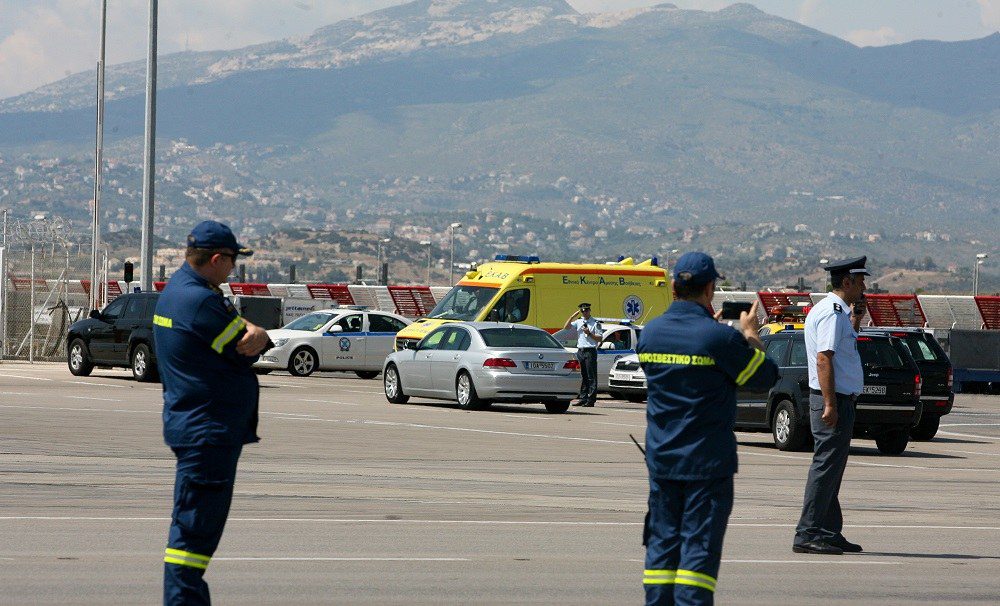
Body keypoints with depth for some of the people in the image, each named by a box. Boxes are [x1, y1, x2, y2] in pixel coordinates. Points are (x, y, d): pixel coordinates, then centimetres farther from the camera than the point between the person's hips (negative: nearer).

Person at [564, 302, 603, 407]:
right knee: (583, 376, 9)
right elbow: (566, 327, 5)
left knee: (591, 377, -6)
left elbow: (600, 338, -3)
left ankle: (591, 399, -8)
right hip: (580, 350, 5)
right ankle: (583, 398, 12)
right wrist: (573, 316, -2)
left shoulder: (595, 323, 0)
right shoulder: (578, 322, 13)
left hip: (590, 351, -5)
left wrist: (589, 334, -15)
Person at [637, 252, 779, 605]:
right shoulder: (720, 337, -15)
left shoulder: (650, 334, 2)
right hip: (707, 460, -5)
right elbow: (765, 377, -5)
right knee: (700, 545, -2)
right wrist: (750, 334, 11)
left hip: (662, 458, 5)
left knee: (662, 544, 12)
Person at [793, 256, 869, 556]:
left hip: (837, 401, 11)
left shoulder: (836, 311, 18)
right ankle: (807, 534, -12)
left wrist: (856, 317, 21)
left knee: (831, 468, 14)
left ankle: (829, 533, 21)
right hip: (834, 400, -11)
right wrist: (830, 404, -26)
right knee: (826, 466, -11)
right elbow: (824, 359, -22)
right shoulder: (832, 313, -15)